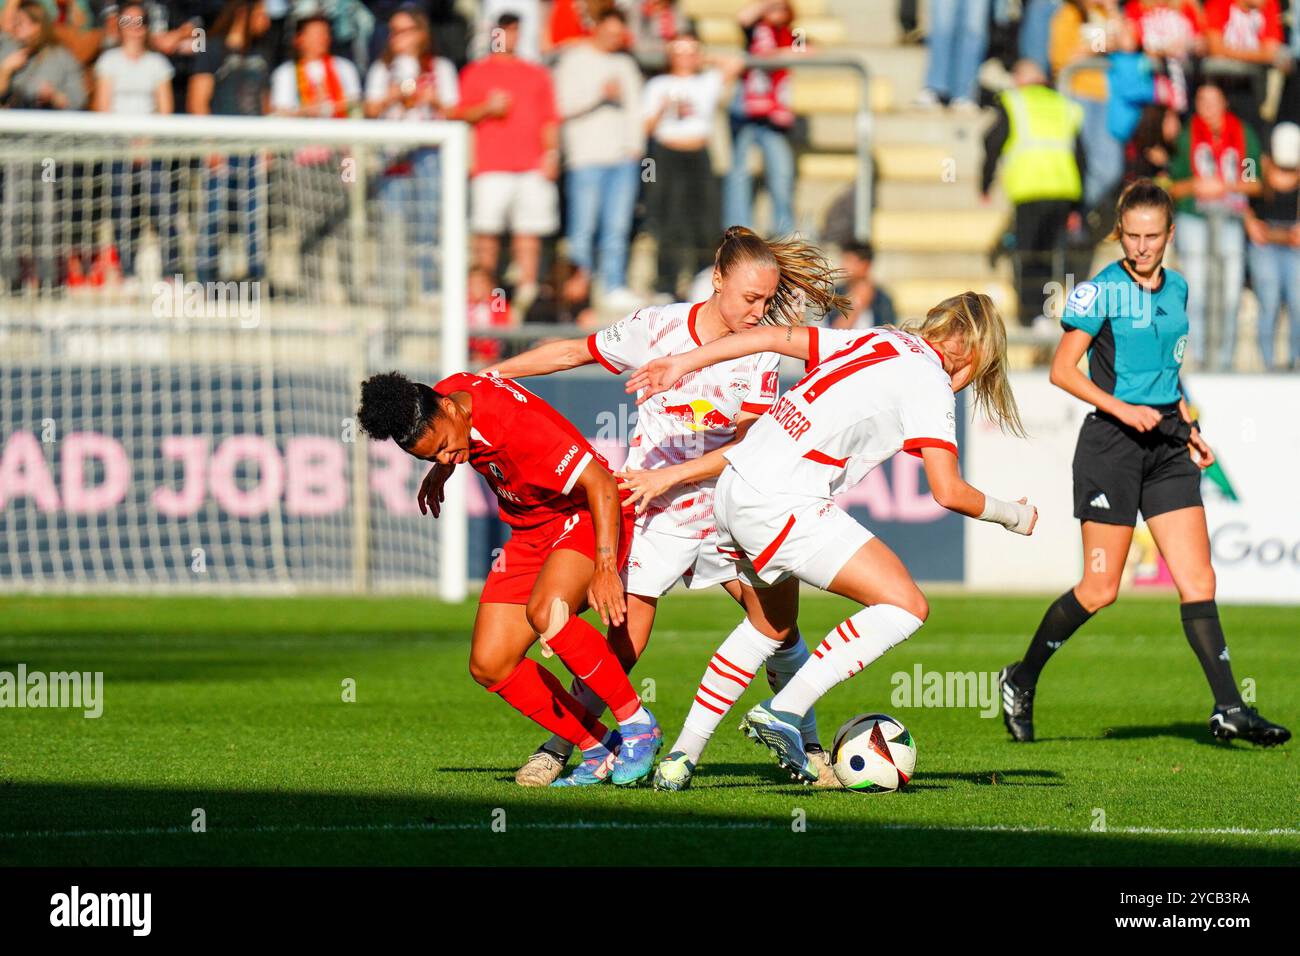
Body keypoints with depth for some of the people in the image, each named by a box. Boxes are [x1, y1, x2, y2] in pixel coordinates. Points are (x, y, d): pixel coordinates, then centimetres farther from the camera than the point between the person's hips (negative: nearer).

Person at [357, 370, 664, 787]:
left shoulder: (516, 427, -32)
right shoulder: (446, 395, -8)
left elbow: (601, 483, -32)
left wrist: (605, 568, -39)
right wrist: (440, 472, 34)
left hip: (586, 519, -9)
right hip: (530, 533, 9)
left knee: (544, 612, -37)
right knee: (489, 666, -3)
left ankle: (637, 725, -21)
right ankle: (599, 751, 6)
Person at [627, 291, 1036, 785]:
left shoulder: (876, 341, 17)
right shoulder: (928, 382, -4)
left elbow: (771, 337, 17)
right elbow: (948, 492, -10)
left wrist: (683, 363, 22)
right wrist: (1012, 514, 8)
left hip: (733, 486, 9)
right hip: (783, 505, -9)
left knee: (771, 624, 29)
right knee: (906, 606, -12)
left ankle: (682, 755, 28)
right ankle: (783, 712, -16)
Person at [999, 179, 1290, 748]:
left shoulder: (1175, 290, 11)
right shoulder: (1100, 291, -8)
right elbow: (1062, 370, -8)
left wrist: (1189, 428, 16)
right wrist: (1124, 410, -17)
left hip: (1166, 443, 6)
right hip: (1111, 443, -6)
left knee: (1198, 581, -2)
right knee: (1100, 590, -3)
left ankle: (1228, 710, -2)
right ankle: (1021, 680, 16)